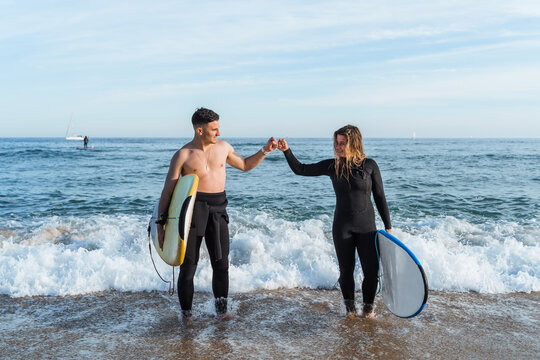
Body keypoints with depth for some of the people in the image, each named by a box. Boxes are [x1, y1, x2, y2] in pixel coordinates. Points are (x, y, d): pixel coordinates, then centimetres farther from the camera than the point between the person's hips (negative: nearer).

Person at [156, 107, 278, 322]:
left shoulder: (223, 147, 9)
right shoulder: (182, 155, -3)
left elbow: (245, 165, 26)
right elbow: (167, 191, -1)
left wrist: (265, 151, 12)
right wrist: (160, 225, -4)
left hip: (218, 208, 4)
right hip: (192, 208, -3)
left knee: (221, 261, 5)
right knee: (189, 263, 3)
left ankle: (221, 308, 19)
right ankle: (186, 312, 20)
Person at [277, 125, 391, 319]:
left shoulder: (369, 165, -4)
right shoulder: (332, 166, -1)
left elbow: (379, 197, 1)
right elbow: (300, 169, 1)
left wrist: (388, 226, 0)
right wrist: (286, 151, -14)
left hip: (366, 226, 0)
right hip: (342, 226, 1)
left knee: (371, 270, -1)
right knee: (346, 270, 6)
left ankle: (368, 306, 24)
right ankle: (349, 304, 31)